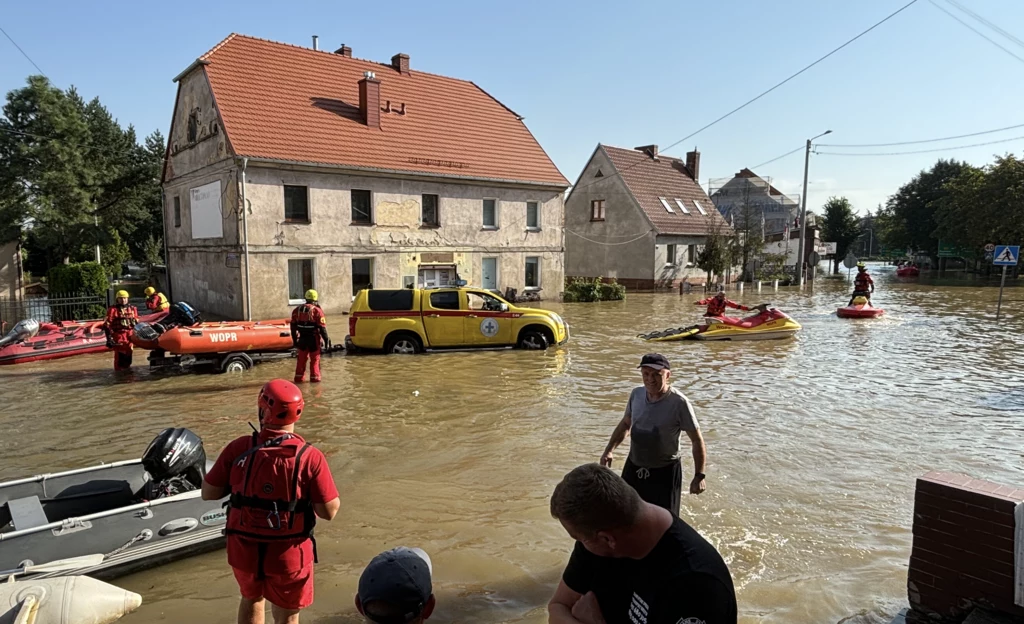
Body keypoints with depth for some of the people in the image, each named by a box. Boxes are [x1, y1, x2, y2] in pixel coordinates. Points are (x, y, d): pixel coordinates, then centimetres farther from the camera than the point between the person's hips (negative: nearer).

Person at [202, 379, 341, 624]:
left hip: (243, 548, 3)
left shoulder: (238, 449, -14)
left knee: (251, 599, 31)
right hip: (288, 553, -2)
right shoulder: (309, 456, -20)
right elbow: (329, 511, -19)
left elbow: (208, 493, -3)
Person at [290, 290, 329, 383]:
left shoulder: (297, 310, 6)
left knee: (301, 358, 17)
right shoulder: (317, 311, -11)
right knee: (315, 359, 7)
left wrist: (294, 339, 17)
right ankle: (314, 377, 8)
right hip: (313, 338, -4)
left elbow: (293, 326, 9)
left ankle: (299, 377, 21)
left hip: (302, 338, 5)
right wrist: (326, 339, -5)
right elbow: (322, 327, -13)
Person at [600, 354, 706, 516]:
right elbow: (625, 424, 12)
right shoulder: (636, 394, -5)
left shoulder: (679, 403, -22)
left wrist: (699, 476, -14)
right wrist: (609, 450, 3)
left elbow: (697, 441, -13)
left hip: (664, 472, -5)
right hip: (634, 468, 6)